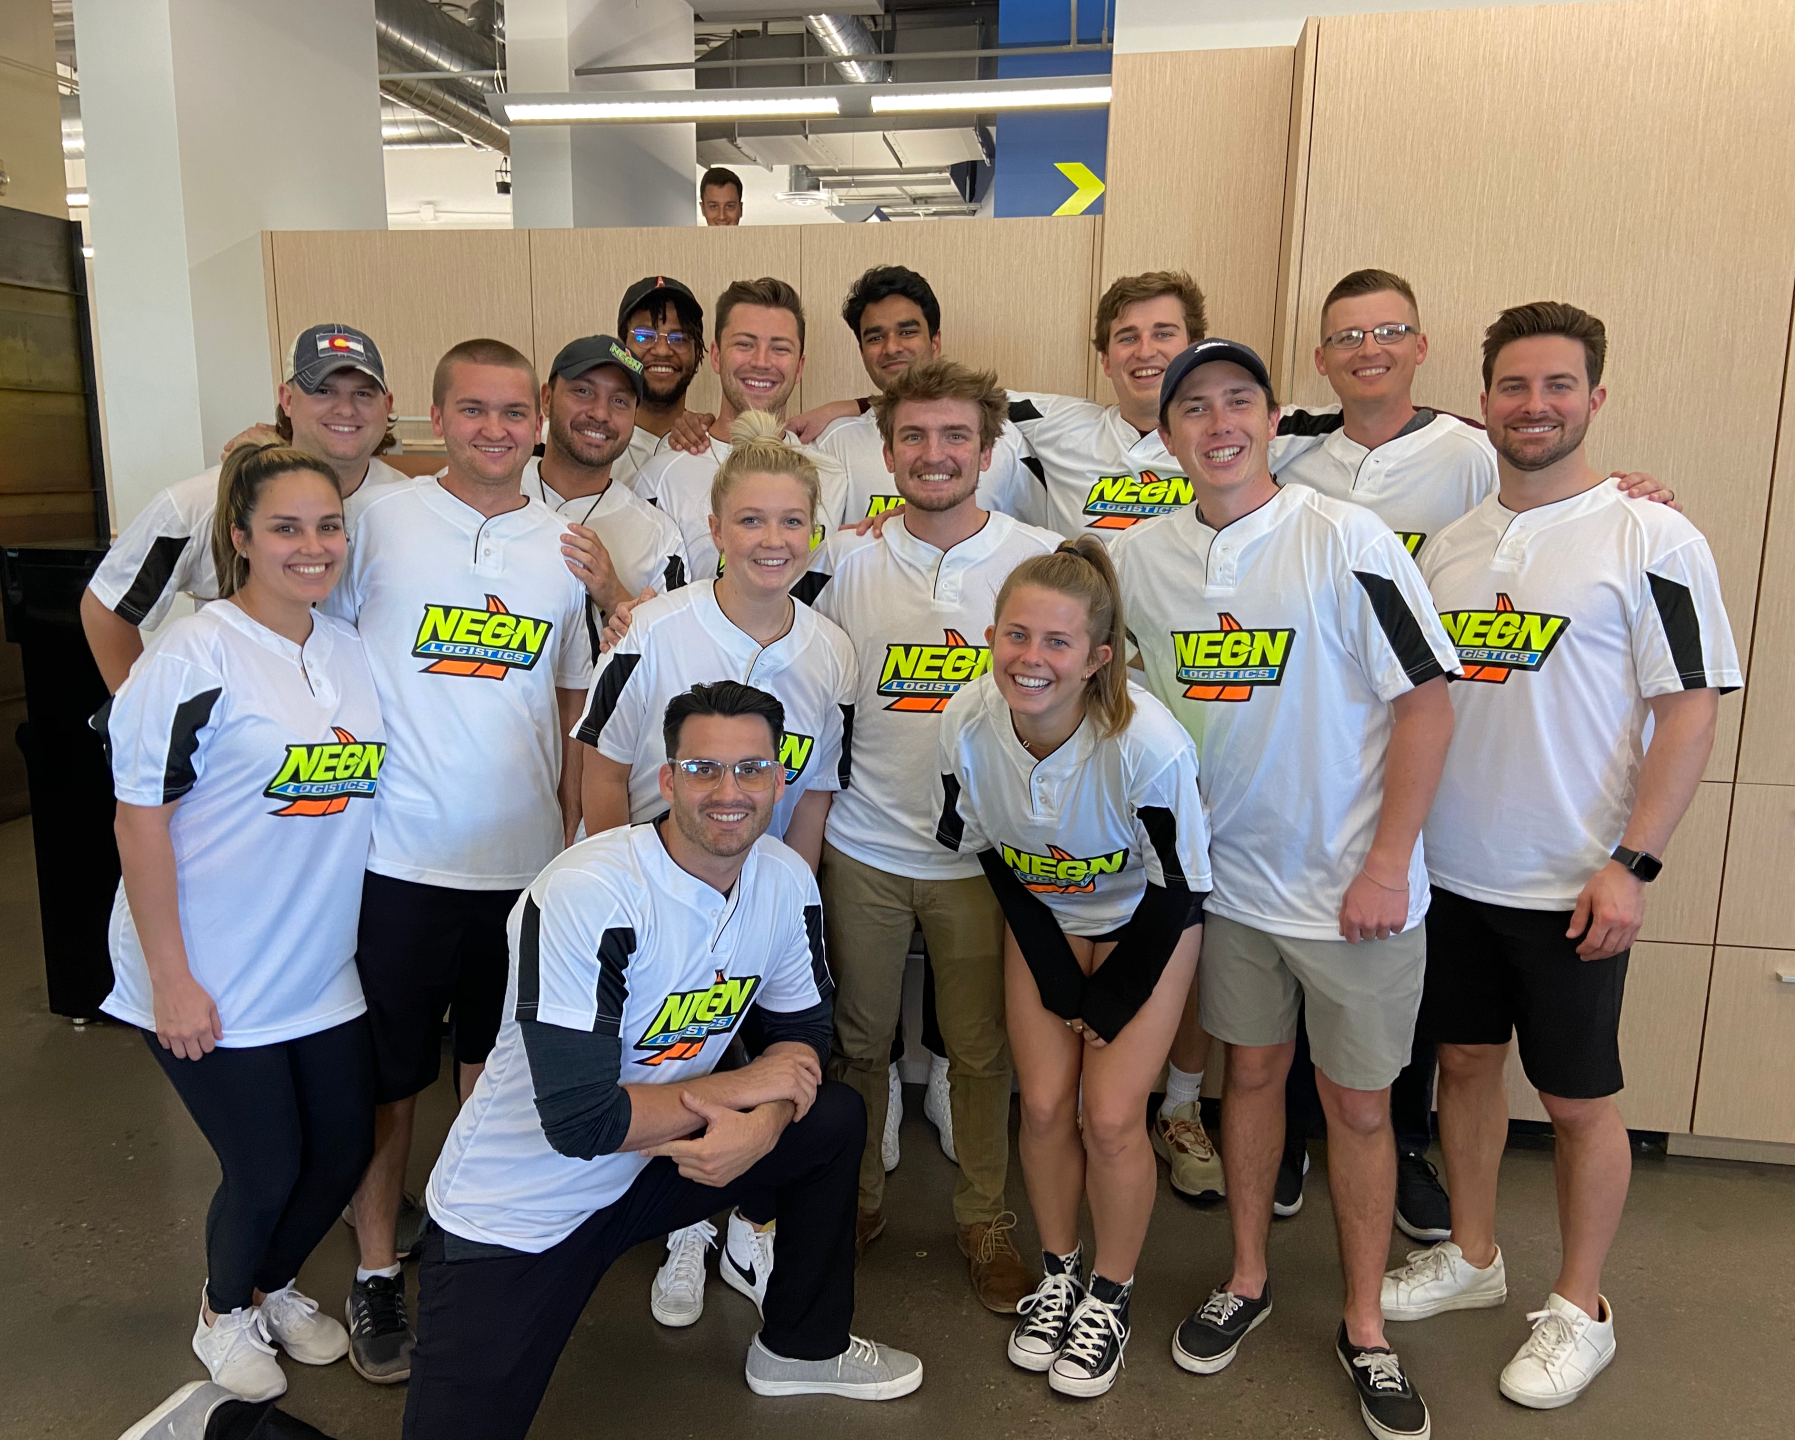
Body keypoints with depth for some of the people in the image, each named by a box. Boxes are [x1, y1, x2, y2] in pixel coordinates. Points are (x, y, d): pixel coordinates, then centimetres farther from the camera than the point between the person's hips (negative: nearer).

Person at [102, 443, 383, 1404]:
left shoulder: (349, 649, 4)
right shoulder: (195, 655, -15)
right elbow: (139, 819, -15)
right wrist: (171, 980, -15)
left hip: (324, 973, 6)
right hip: (212, 984, -6)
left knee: (344, 1150, 13)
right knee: (265, 1170, 6)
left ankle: (273, 1285, 44)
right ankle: (224, 1314, 38)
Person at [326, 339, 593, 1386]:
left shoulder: (567, 546, 5)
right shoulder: (379, 522, -4)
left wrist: (575, 840, 7)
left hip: (525, 863, 3)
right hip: (398, 856, -2)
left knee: (491, 1073, 16)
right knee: (391, 1076, 10)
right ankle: (378, 1271, 30)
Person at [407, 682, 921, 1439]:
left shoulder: (786, 881, -8)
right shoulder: (585, 895, -29)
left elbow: (801, 1034, 3)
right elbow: (579, 1121, -29)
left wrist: (763, 1125, -20)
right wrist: (744, 1086, -18)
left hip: (655, 1162, 6)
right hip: (513, 1214, -6)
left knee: (835, 1118, 0)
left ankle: (802, 1346, 22)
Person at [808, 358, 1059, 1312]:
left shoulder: (1044, 560, -3)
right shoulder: (845, 563, 0)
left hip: (985, 852, -1)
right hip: (861, 847, 1)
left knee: (981, 1047, 10)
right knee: (857, 1035, 13)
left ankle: (982, 1217, 30)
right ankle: (857, 1198, 35)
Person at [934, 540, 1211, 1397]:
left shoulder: (1150, 744, -35)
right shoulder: (969, 723, -24)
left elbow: (1177, 891, -20)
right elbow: (990, 854, -7)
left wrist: (1111, 1002, -11)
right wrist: (1059, 985, -6)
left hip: (1145, 923, -3)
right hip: (1041, 917, 3)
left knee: (1110, 1117, -5)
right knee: (1044, 1106, 2)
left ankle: (1110, 1298, 21)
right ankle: (1058, 1275, 29)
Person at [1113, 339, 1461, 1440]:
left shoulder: (1348, 540, -14)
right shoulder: (1139, 558, -1)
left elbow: (1427, 703, -13)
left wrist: (1386, 866, -15)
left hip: (1354, 887, -3)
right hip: (1227, 875, 4)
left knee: (1359, 1103, 9)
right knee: (1252, 1070, 18)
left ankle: (1365, 1327, 29)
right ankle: (1248, 1281, 37)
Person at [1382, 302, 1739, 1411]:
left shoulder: (1652, 540, -8)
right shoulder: (1450, 544, 7)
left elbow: (1692, 711, -11)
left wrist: (1632, 864, -17)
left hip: (1573, 888, -5)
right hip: (1451, 869, 5)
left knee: (1579, 1098, 8)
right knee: (1466, 1060, 17)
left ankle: (1580, 1308, 28)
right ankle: (1472, 1257, 36)